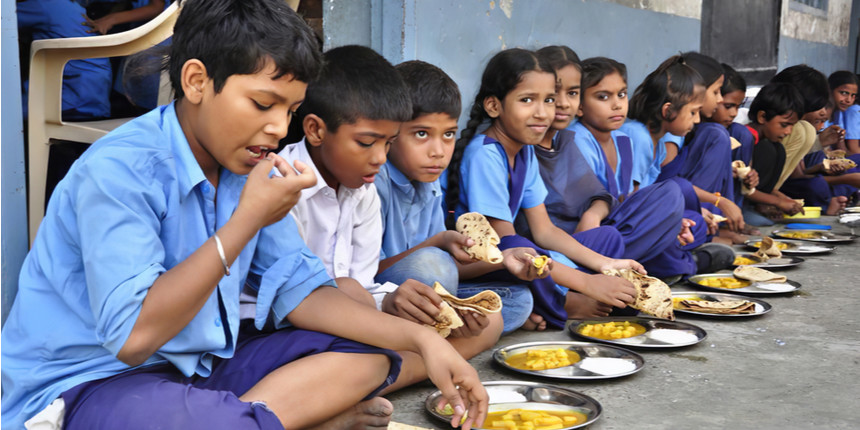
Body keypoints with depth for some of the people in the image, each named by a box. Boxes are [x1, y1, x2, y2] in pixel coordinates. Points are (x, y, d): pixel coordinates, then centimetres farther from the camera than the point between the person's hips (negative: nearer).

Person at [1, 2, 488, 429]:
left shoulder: (246, 165, 2)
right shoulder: (119, 171, -21)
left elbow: (298, 288, 4)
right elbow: (132, 335, -27)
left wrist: (421, 337, -7)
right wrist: (248, 218, -26)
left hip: (199, 363, 8)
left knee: (368, 356, -1)